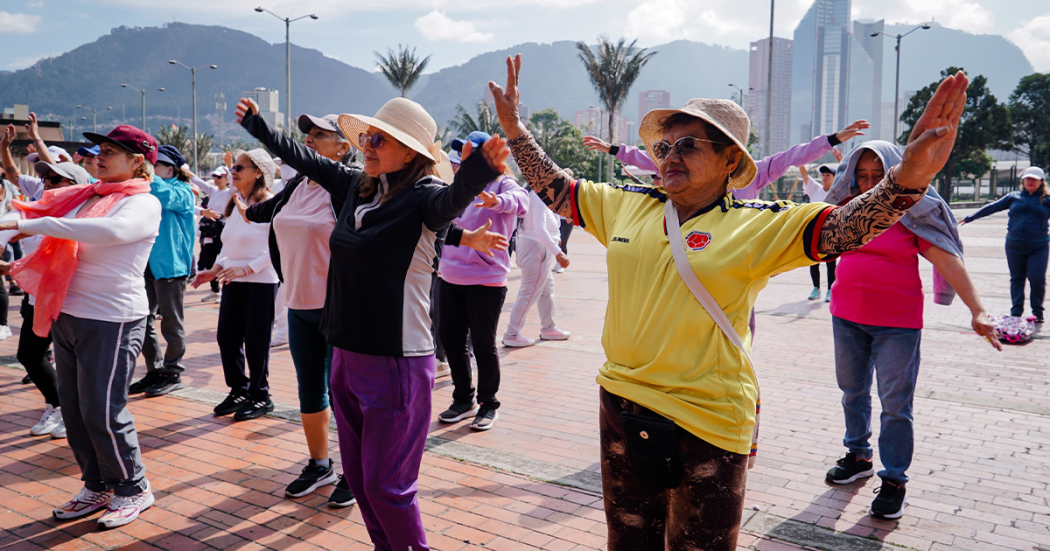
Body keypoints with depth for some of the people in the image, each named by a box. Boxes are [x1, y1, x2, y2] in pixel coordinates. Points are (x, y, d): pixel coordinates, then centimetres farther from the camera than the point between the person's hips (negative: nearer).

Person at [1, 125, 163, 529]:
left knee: (103, 413, -2)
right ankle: (96, 487, 29)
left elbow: (109, 230, -31)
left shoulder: (143, 204, -10)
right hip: (68, 316, 7)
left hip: (111, 322, -7)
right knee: (74, 410, 13)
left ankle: (133, 490, 17)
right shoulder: (85, 197, 11)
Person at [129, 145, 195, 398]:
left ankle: (173, 374, 13)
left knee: (171, 323, 1)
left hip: (170, 265, -8)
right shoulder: (150, 191, 16)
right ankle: (155, 371, 21)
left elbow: (163, 194, -28)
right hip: (148, 264, 8)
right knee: (143, 321, 10)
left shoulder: (182, 192, -7)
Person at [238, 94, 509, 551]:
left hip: (395, 362, -8)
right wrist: (258, 126, 32)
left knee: (385, 486, 0)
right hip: (346, 354, 8)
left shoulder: (422, 196, -15)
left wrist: (477, 173, -60)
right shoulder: (358, 185, 6)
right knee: (358, 476, 18)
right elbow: (305, 159, 22)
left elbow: (451, 199, -38)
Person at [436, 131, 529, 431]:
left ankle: (488, 404, 19)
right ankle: (463, 400, 28)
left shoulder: (502, 184, -6)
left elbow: (519, 200, -29)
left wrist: (497, 201, -49)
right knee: (450, 338, 11)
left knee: (483, 343, 1)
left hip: (486, 279, -6)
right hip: (450, 277, 7)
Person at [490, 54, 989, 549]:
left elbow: (840, 228, -21)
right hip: (621, 409, 5)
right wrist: (514, 128, 8)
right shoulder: (626, 205, 4)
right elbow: (555, 191, 14)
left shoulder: (757, 224, -9)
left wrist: (908, 178, -37)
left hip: (705, 425, -4)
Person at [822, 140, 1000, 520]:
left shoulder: (912, 210, -7)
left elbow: (947, 260, -13)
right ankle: (858, 456, 34)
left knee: (895, 403, -2)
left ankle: (894, 480, 9)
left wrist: (977, 311, -21)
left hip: (897, 322, -4)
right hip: (847, 317, 5)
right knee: (852, 391, 16)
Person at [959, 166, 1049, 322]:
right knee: (1016, 279, 7)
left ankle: (1037, 312, 9)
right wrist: (969, 218, 21)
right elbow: (992, 207, 16)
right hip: (1014, 245, 2)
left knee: (1037, 279, -6)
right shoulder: (1013, 197, 9)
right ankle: (1016, 312, 14)